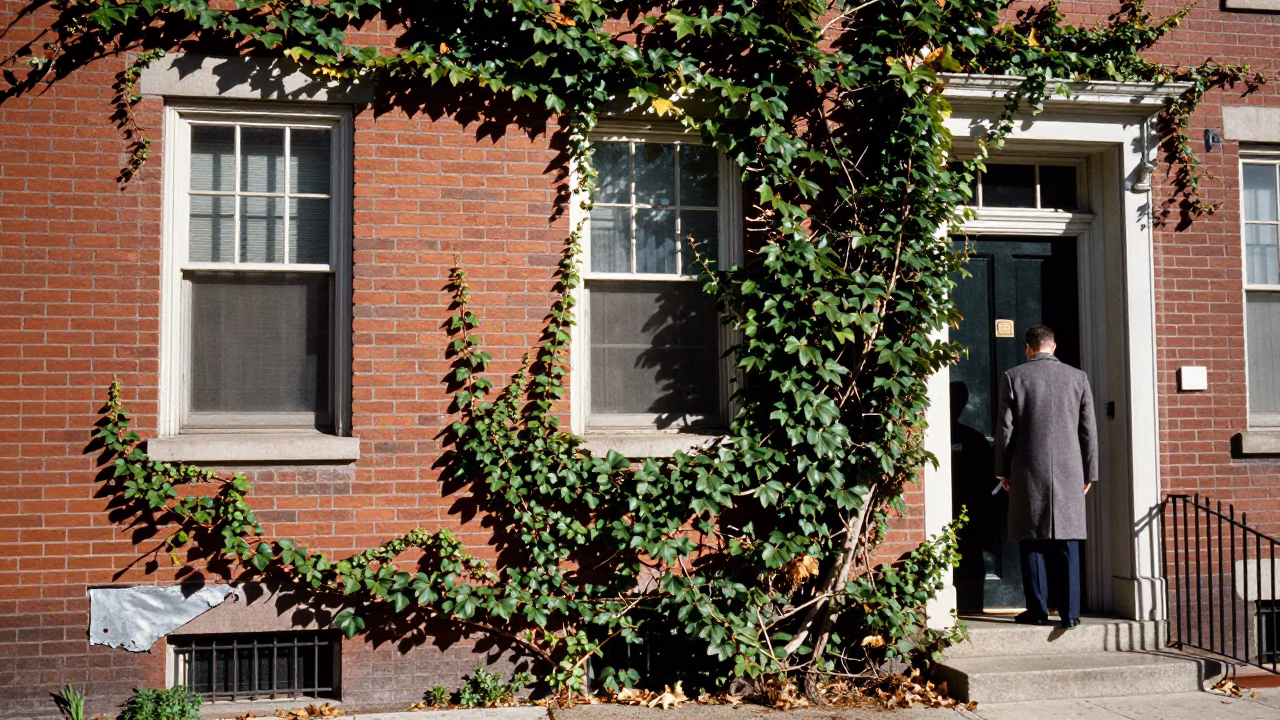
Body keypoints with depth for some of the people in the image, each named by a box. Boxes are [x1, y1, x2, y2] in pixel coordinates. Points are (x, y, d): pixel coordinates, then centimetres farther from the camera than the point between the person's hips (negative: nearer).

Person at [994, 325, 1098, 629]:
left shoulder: (1013, 377, 0)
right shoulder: (1078, 377, 6)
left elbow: (1005, 428, 0)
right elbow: (1089, 429, 7)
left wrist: (1003, 471, 8)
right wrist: (1089, 472, 14)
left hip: (1028, 472, -1)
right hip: (1069, 472, 2)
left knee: (1032, 541, 4)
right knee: (1067, 542, 4)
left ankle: (1037, 610, 5)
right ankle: (1069, 612, 5)